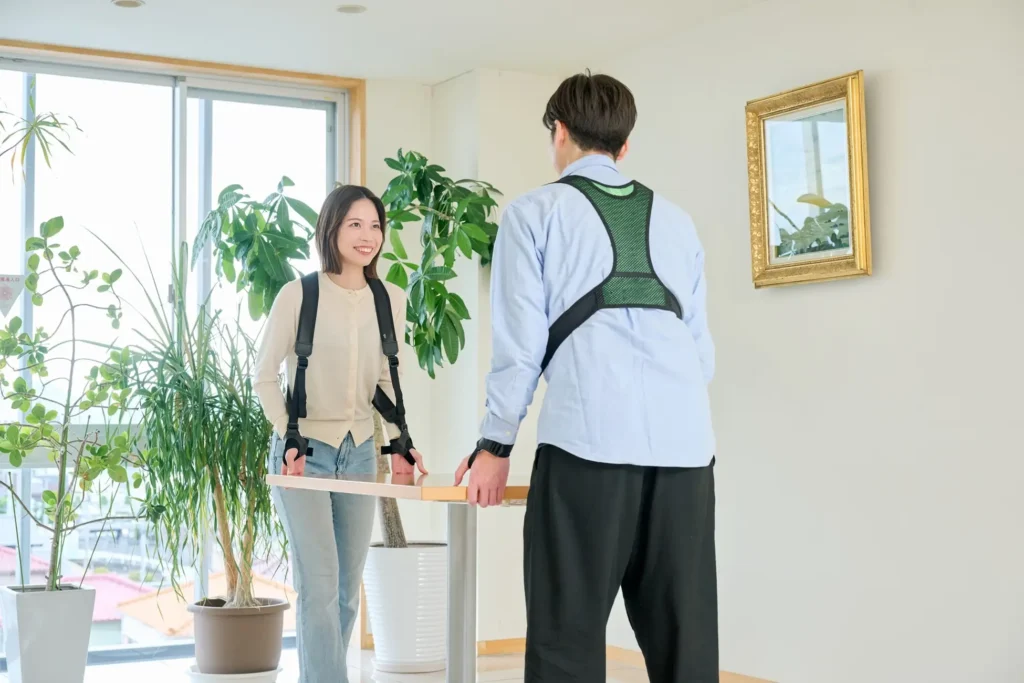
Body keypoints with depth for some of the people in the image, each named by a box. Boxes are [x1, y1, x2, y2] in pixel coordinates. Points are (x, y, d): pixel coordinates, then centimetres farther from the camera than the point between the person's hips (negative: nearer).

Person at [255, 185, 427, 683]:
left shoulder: (392, 300, 2)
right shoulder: (299, 294, -10)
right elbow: (265, 374, -5)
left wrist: (398, 442, 1)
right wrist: (289, 439, -14)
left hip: (360, 453, 5)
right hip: (304, 453, -5)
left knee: (346, 590, 8)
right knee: (320, 587, -11)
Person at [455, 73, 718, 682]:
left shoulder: (536, 212, 9)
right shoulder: (676, 220, 21)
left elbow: (521, 340, 2)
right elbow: (702, 346, 18)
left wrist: (496, 445, 11)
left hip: (589, 439, -4)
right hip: (687, 441, 5)